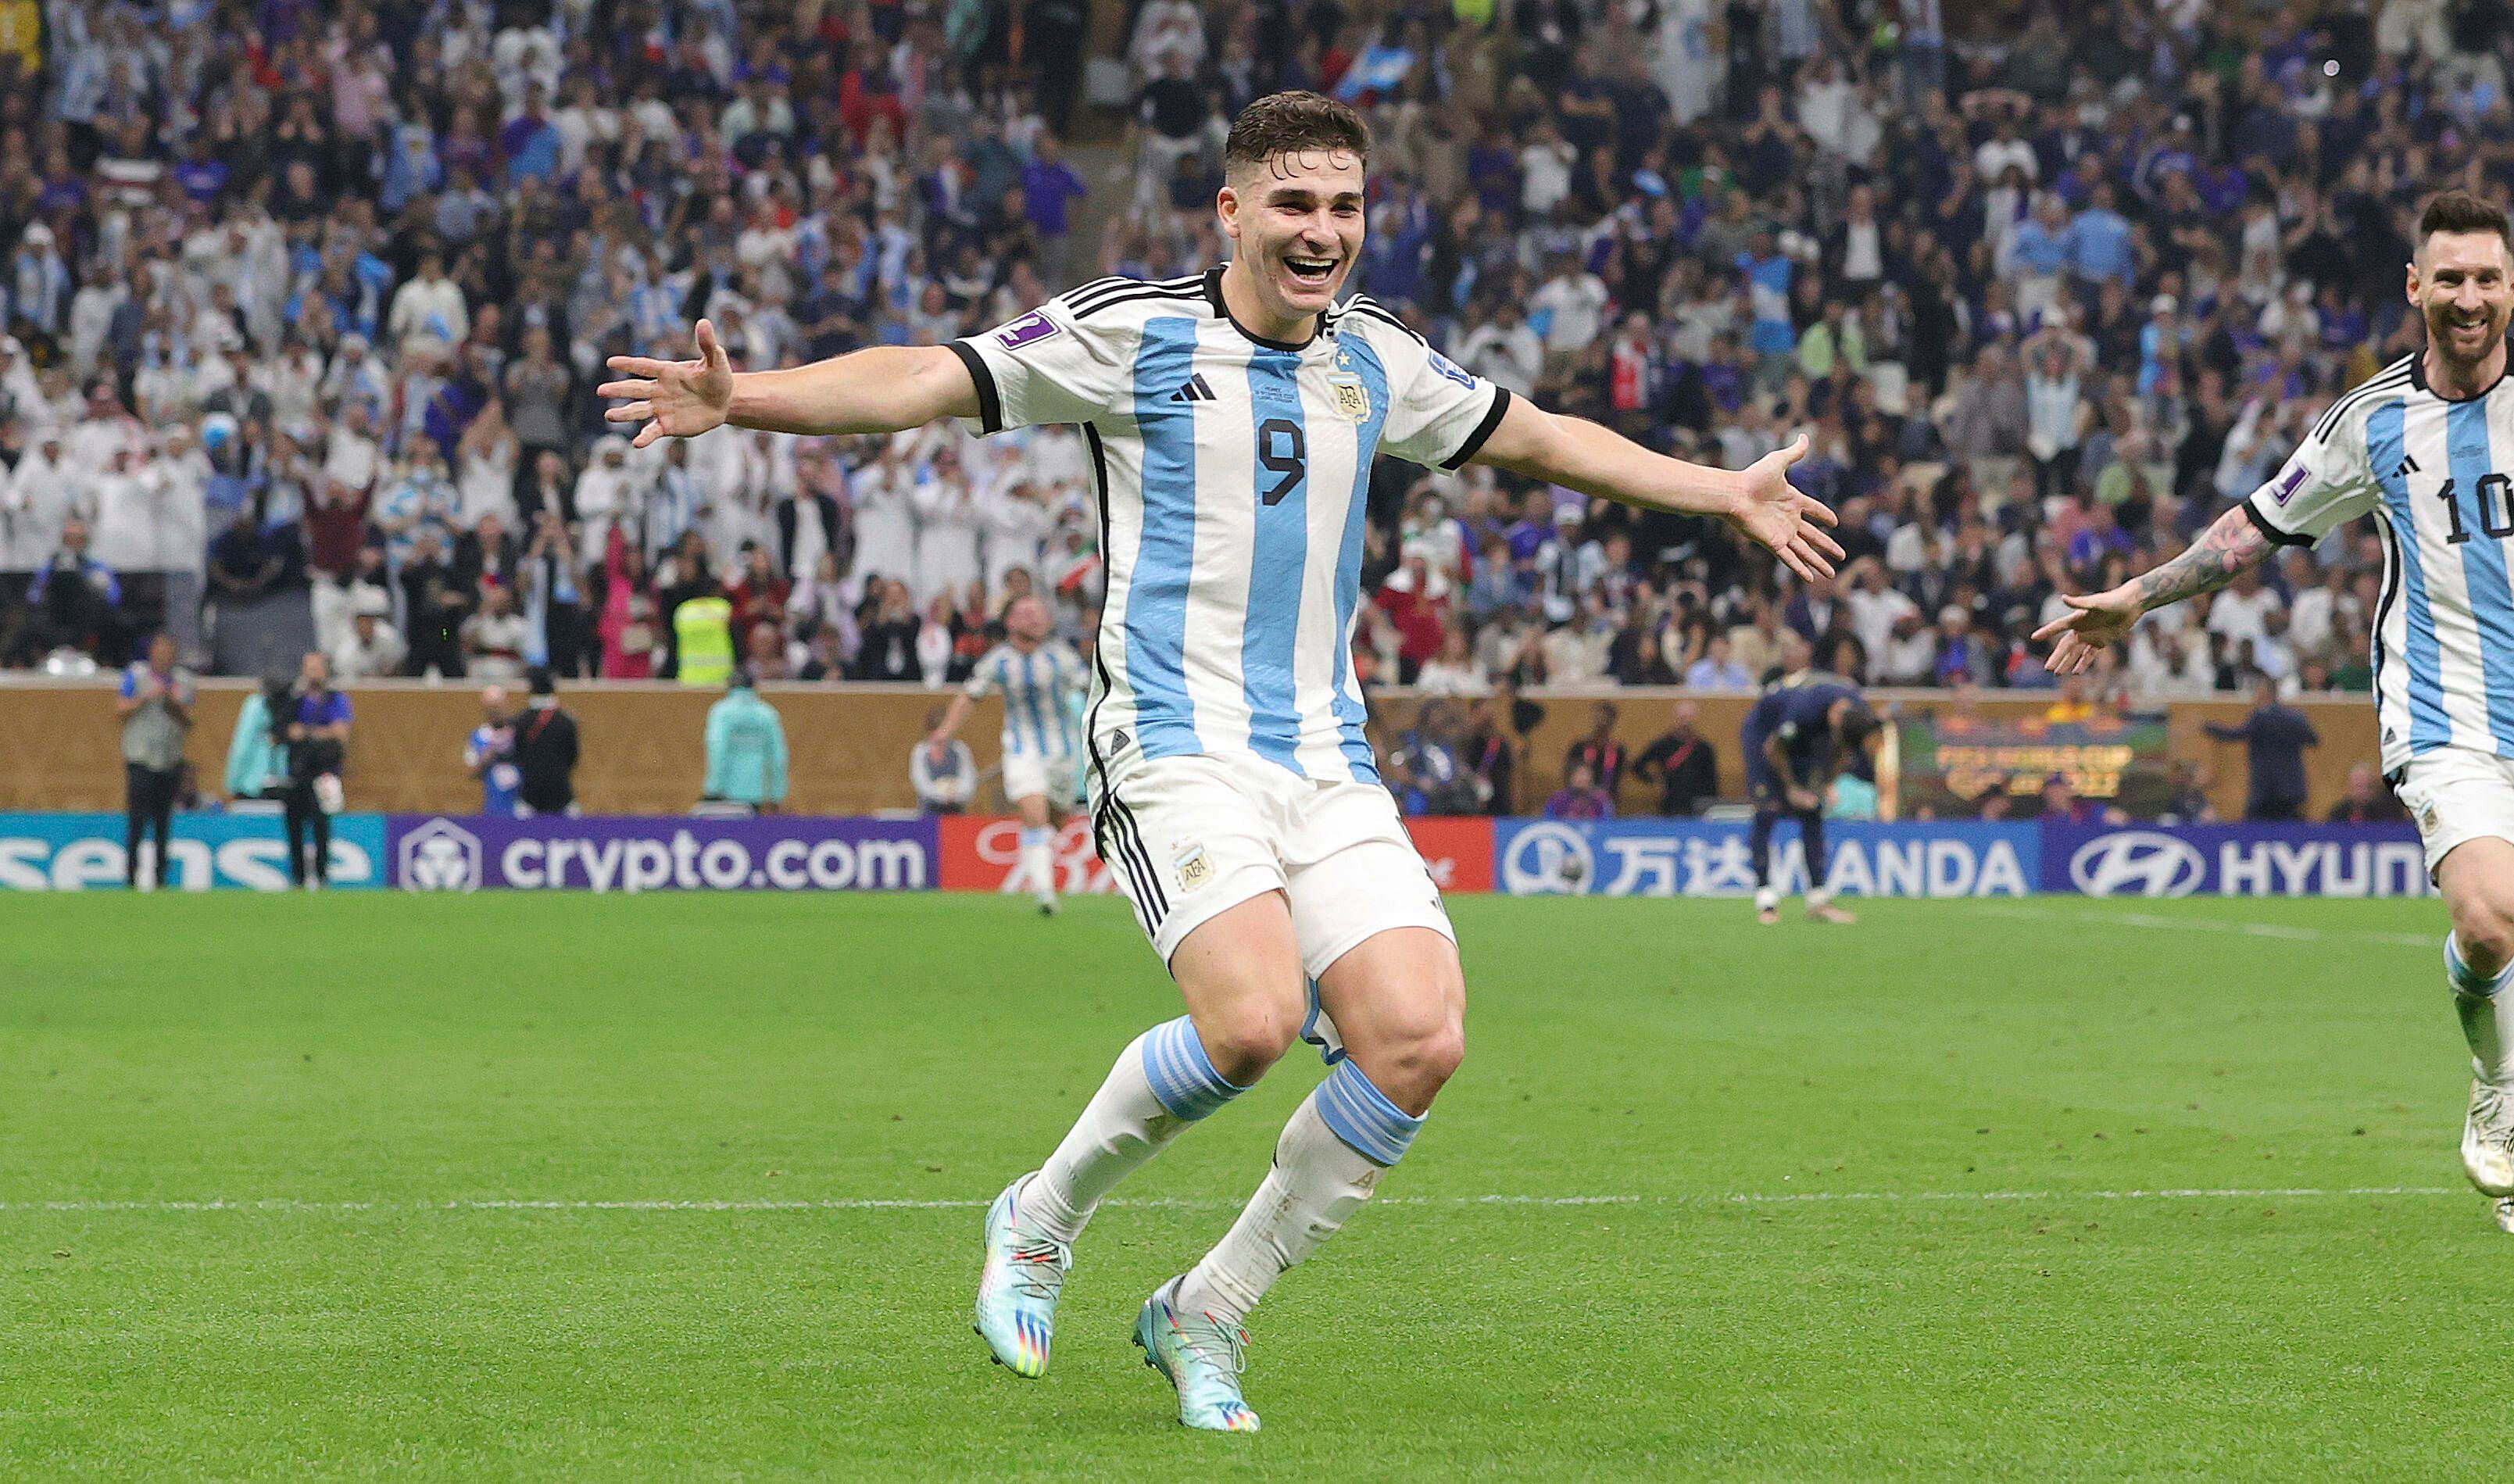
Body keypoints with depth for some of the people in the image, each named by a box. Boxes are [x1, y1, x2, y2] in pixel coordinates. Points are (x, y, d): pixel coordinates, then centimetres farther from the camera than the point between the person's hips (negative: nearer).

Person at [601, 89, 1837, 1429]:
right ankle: (1042, 1218, 1)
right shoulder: (1133, 333, -3)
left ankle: (1204, 1313, 5)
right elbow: (927, 381, -8)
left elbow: (1536, 439, 30)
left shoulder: (1378, 362, 14)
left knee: (1419, 1039, -13)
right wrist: (741, 401, -22)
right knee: (1254, 1018, -28)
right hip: (1177, 751, -6)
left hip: (1328, 764, 6)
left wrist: (1726, 494, 33)